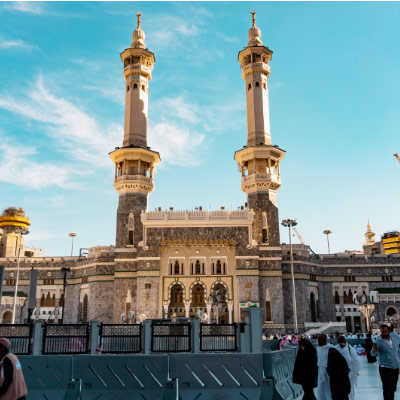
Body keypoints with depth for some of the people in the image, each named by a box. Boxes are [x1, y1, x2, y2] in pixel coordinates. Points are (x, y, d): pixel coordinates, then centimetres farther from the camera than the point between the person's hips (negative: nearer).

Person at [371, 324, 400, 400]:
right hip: (385, 368, -5)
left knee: (393, 388, 20)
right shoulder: (378, 341, -13)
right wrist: (374, 350, -49)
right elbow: (373, 353, -26)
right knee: (387, 389, -3)